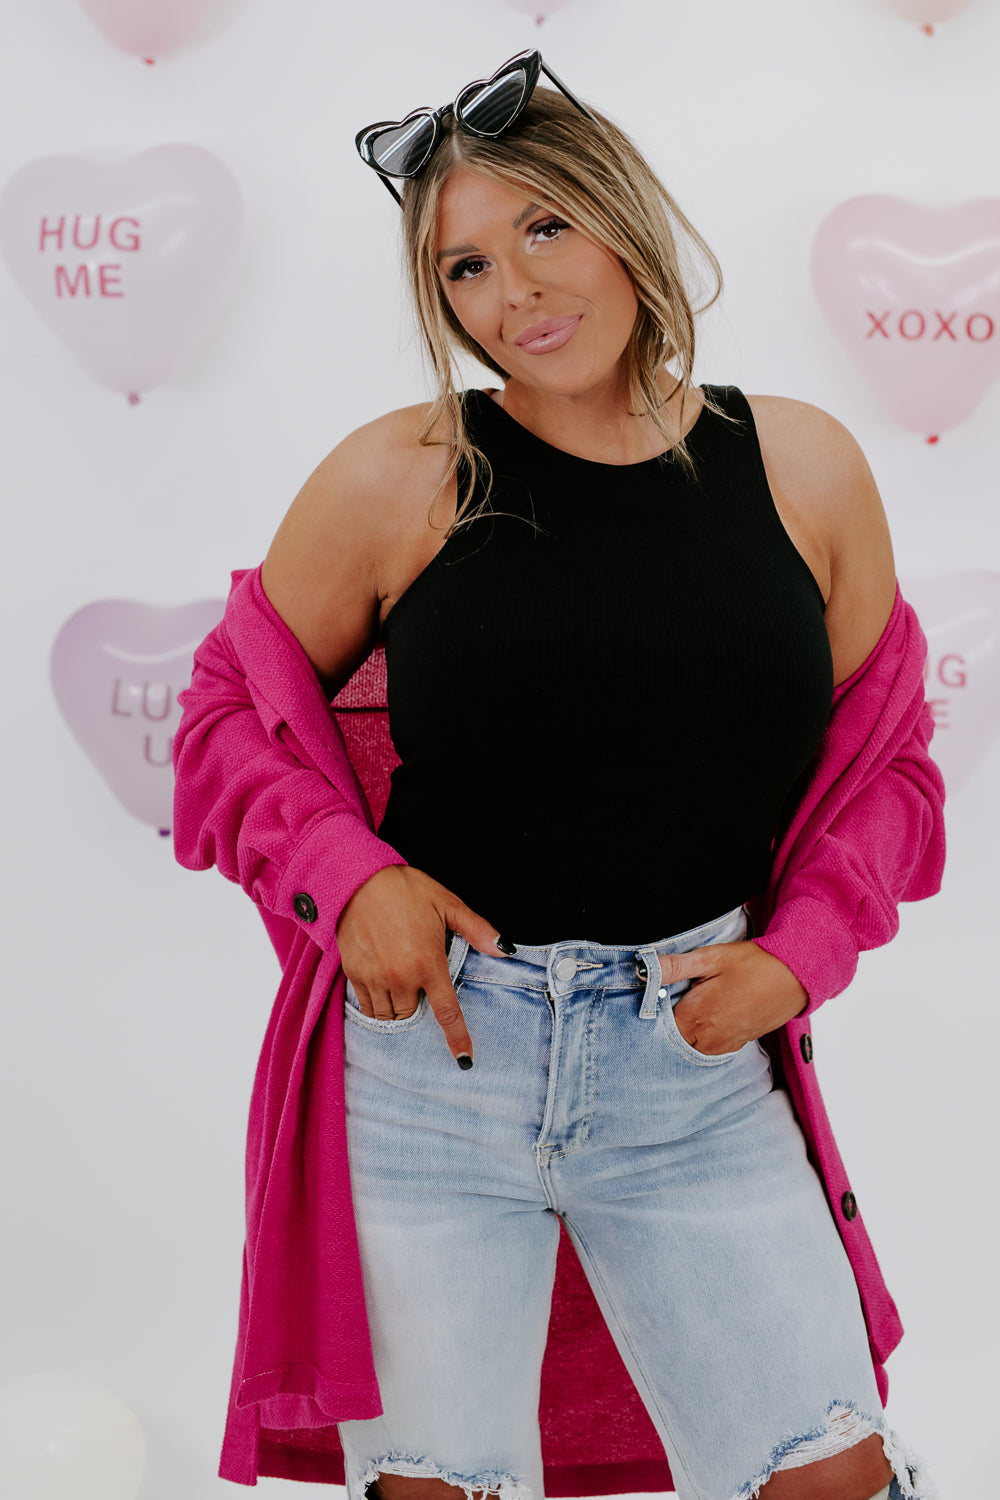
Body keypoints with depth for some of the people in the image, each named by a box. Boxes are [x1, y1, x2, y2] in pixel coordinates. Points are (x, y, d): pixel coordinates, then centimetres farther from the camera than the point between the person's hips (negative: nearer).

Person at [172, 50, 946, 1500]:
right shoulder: (394, 479, -5)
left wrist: (795, 954, -5)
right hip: (429, 1050, -1)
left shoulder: (802, 467, 1)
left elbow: (884, 755, 10)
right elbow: (231, 709, 5)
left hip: (699, 1067, 2)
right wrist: (345, 876, -12)